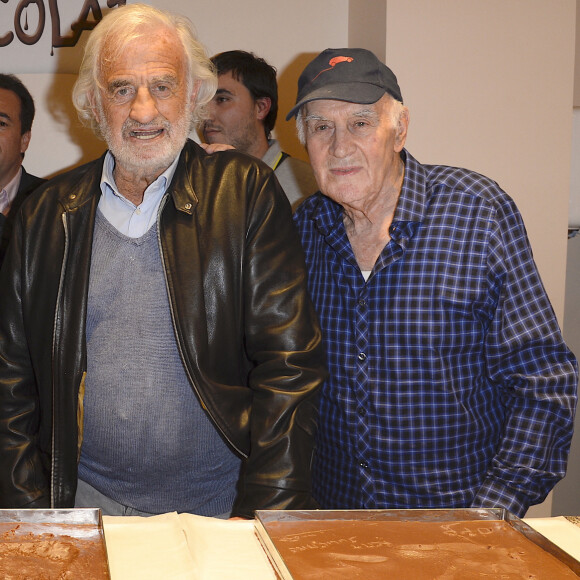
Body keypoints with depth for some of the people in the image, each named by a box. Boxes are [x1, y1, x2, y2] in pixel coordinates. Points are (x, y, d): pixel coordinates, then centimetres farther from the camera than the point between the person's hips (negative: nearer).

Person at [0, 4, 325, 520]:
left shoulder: (248, 193, -2)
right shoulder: (48, 212, 7)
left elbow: (289, 365, -6)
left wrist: (259, 516, -12)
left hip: (220, 509, -1)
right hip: (89, 506, 2)